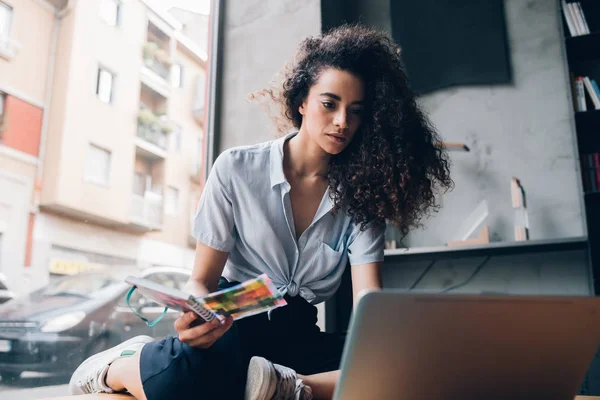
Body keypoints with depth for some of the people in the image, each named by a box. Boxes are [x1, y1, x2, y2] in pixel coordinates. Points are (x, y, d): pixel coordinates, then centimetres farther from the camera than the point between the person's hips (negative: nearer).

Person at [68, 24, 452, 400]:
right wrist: (197, 319, -29)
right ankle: (118, 367, -7)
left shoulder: (361, 197, 0)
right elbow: (203, 279, -5)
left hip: (300, 336, 2)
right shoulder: (236, 170, -5)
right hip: (234, 325, -2)